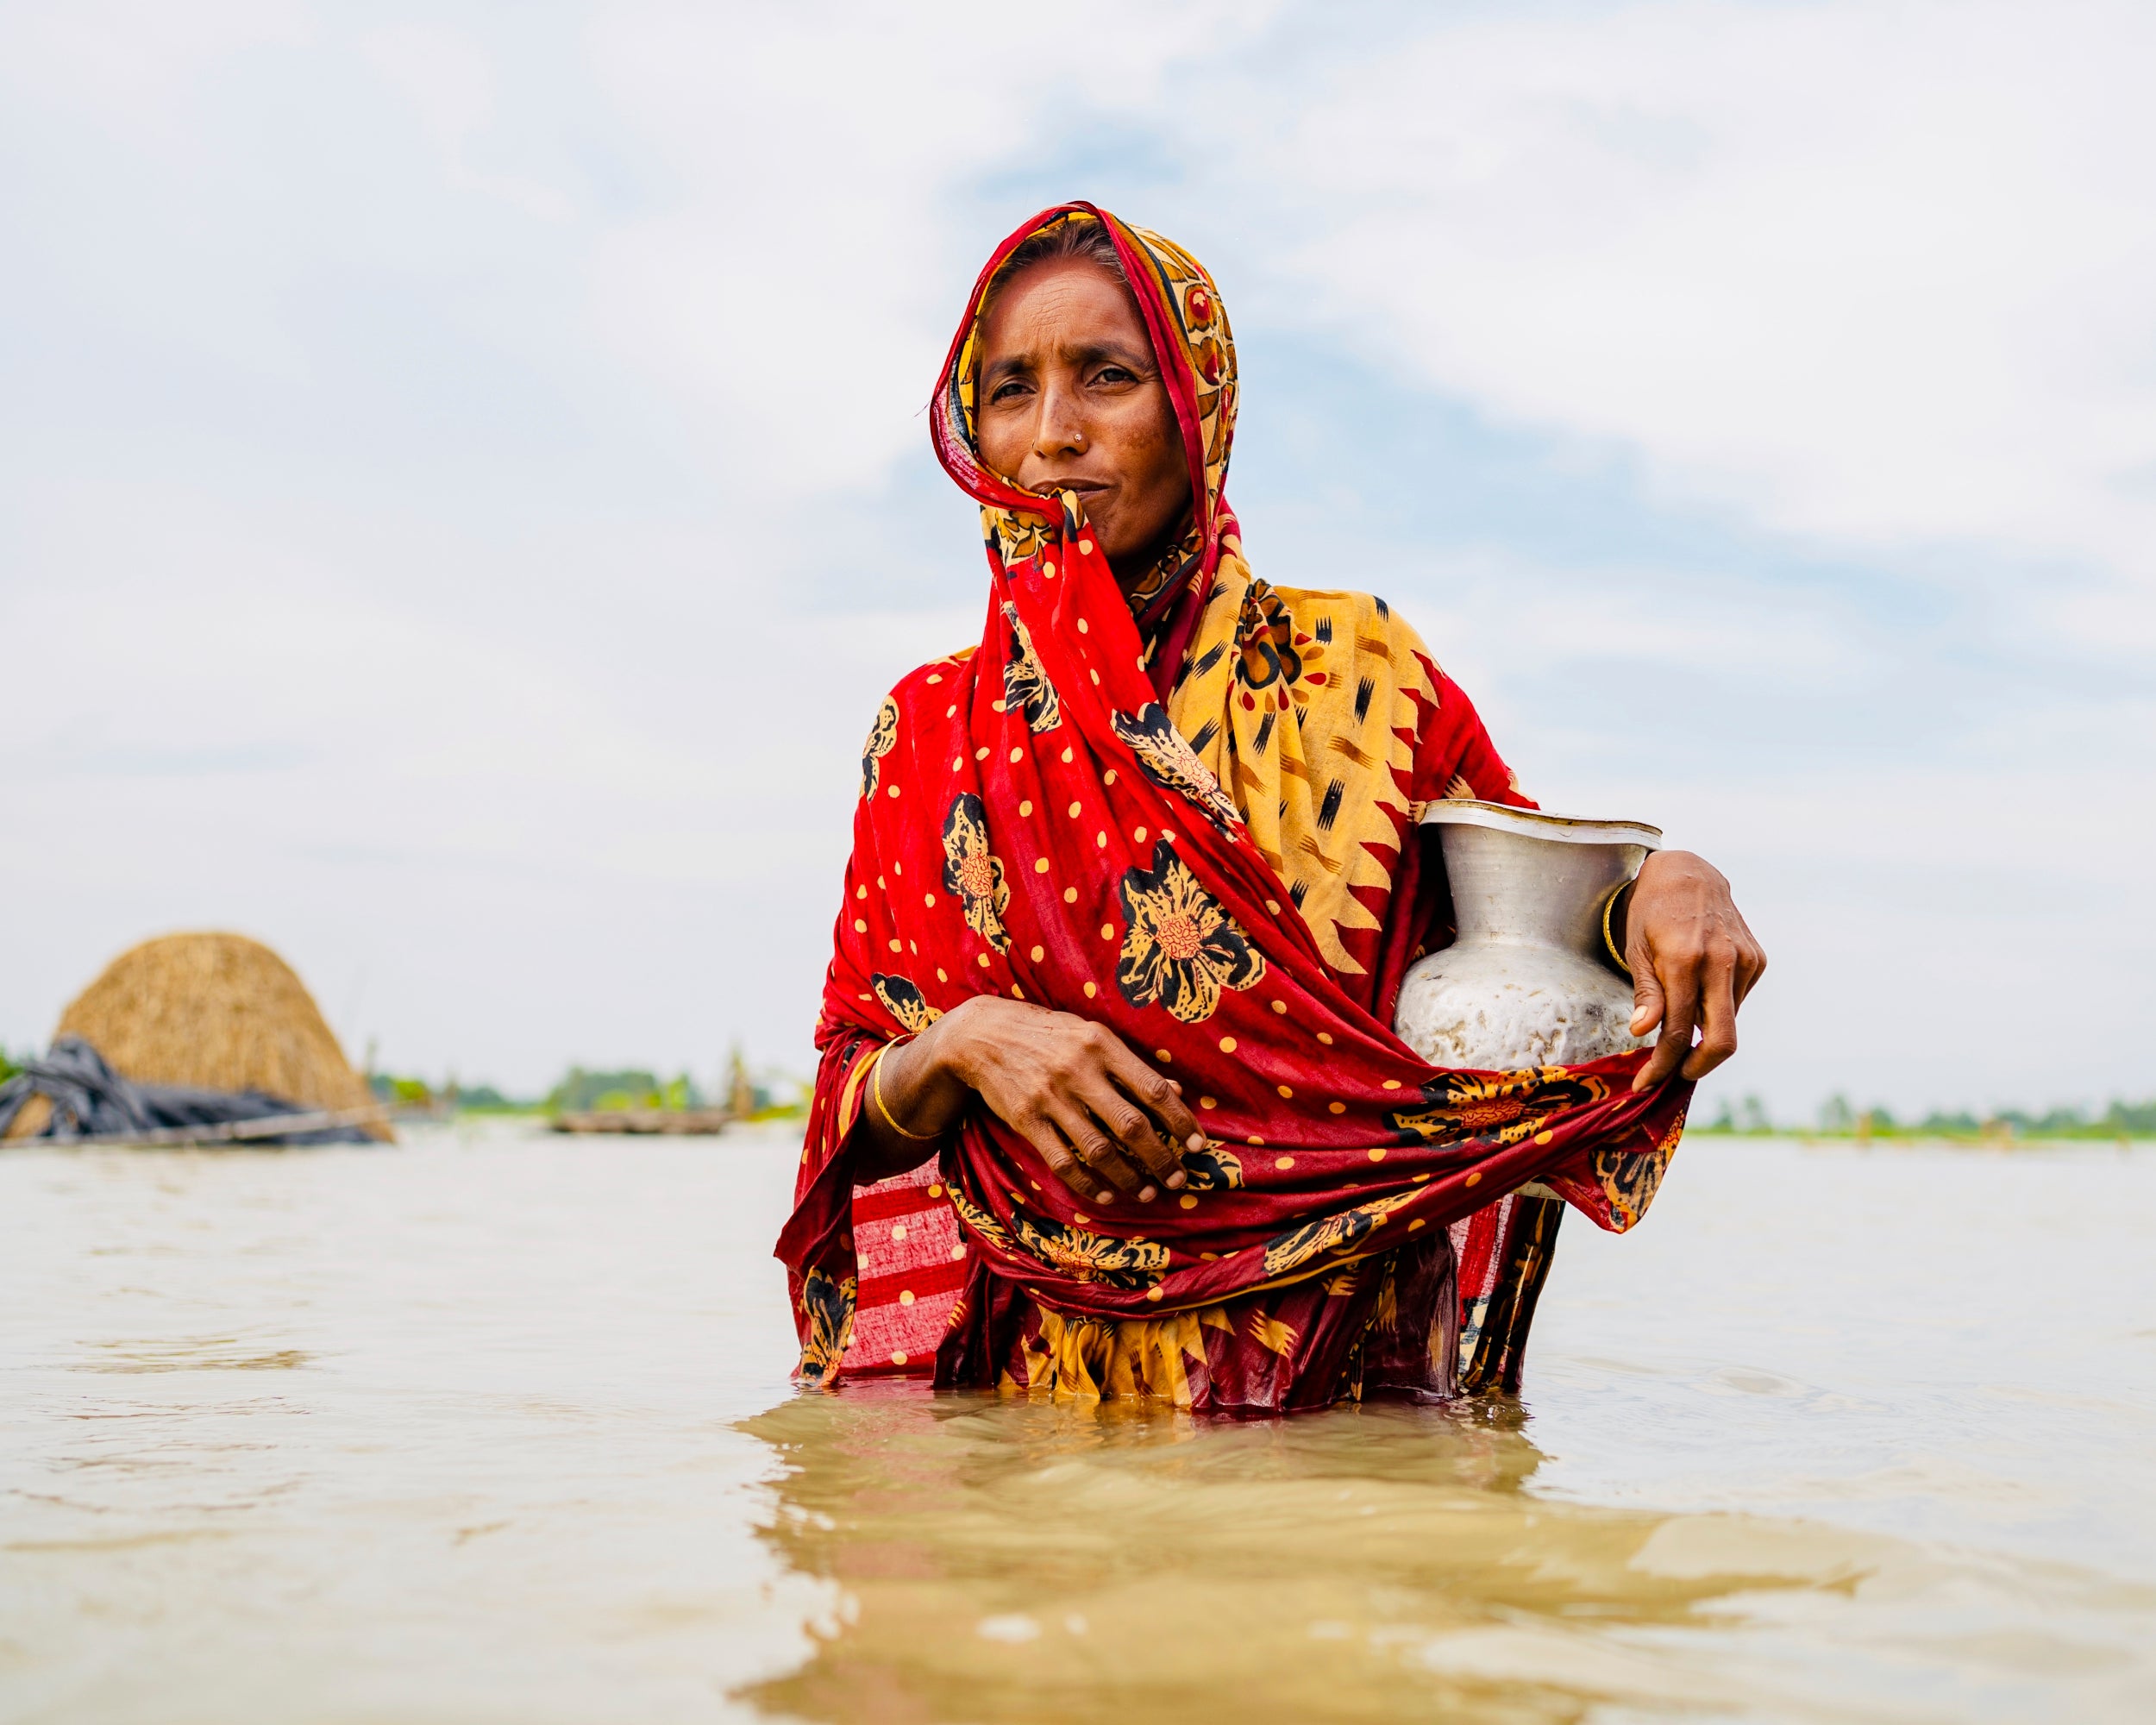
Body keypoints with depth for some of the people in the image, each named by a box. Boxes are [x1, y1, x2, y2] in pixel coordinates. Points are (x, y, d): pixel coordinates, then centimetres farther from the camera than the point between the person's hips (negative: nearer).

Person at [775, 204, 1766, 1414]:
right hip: (1012, 1383, 2)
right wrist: (960, 1044, -12)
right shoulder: (930, 734, 10)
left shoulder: (1348, 670, 4)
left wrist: (1664, 886, -11)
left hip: (1324, 1374, -1)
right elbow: (854, 1109, 10)